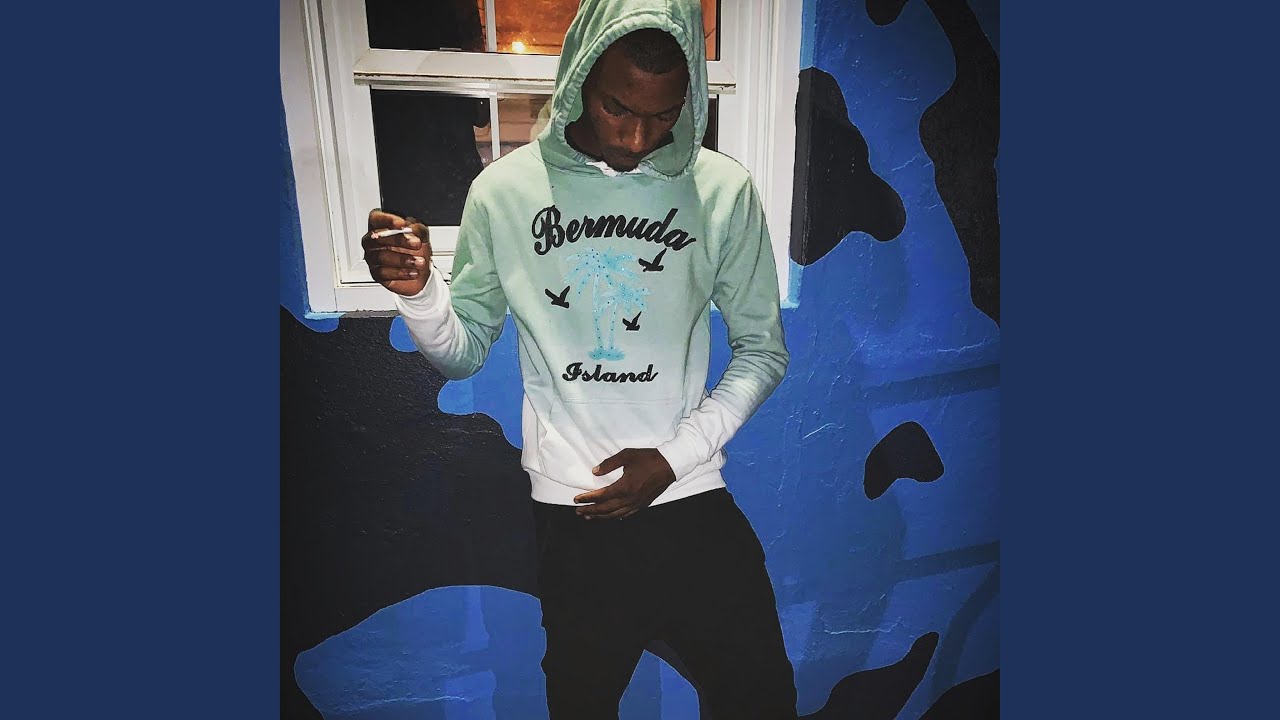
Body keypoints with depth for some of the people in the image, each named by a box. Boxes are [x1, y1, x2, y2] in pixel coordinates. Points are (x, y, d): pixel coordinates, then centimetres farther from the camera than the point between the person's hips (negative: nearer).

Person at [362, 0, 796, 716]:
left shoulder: (723, 190, -4)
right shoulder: (505, 190, -4)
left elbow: (763, 349, 2)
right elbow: (464, 354, 2)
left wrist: (676, 454, -9)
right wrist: (418, 290, -19)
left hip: (695, 501, 1)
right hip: (573, 514, 0)